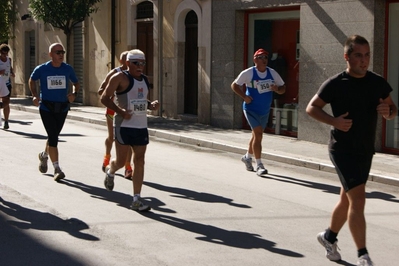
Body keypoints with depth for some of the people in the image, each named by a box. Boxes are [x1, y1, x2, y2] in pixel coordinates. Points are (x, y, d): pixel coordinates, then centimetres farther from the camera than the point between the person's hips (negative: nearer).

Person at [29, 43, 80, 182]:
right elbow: (32, 81, 12)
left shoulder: (68, 69, -2)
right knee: (53, 137, -12)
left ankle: (44, 155, 46)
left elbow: (76, 83, 13)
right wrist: (35, 95, -2)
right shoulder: (42, 69, -7)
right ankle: (57, 169, -9)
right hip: (46, 108, -3)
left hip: (62, 108, 3)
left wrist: (74, 93, -9)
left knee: (53, 136, 16)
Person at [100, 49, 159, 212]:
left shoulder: (144, 80, 15)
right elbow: (105, 98, -10)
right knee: (121, 161, 0)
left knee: (139, 161, 1)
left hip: (141, 126, 6)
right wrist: (120, 111, -21)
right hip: (124, 126, -6)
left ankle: (136, 200, 3)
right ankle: (110, 171, 38)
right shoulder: (120, 78, -8)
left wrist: (152, 105, 6)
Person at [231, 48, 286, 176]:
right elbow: (234, 85, -4)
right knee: (258, 134, -15)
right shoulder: (248, 73, -12)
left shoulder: (272, 73, -1)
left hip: (265, 110, 5)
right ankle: (259, 165, -11)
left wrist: (277, 89, -17)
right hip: (251, 109, -5)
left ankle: (247, 157, 42)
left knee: (257, 135, 18)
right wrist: (244, 96, -15)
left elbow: (283, 88, 6)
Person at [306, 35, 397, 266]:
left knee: (347, 200, 17)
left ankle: (329, 237, 39)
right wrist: (334, 121, -18)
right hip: (342, 149, -5)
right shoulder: (335, 84, -10)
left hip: (366, 151, 6)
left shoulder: (378, 83, 3)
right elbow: (312, 107, -2)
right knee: (358, 199, -15)